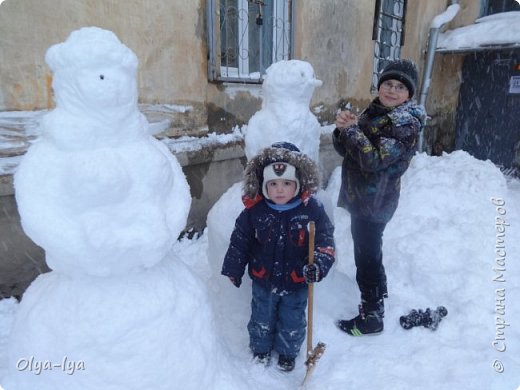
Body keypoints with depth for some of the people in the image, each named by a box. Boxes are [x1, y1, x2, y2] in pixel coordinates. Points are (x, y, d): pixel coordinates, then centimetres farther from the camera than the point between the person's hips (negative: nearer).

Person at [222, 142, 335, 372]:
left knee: (292, 322, 22)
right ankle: (260, 347, 54)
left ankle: (287, 352, 51)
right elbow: (239, 242, -6)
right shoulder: (254, 210, -17)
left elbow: (325, 240, -14)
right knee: (262, 319, 25)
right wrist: (233, 270, 1)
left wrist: (319, 265, -30)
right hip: (263, 280, 1)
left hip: (296, 283, 0)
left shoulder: (312, 209, -19)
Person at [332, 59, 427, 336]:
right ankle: (376, 300, 41)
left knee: (367, 256, 0)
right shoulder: (373, 112, 8)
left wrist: (351, 128, -22)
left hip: (375, 202, -8)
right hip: (360, 198, 8)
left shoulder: (406, 125, -16)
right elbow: (345, 150, 6)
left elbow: (374, 160, -26)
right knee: (366, 253, 20)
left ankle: (372, 317, 17)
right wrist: (342, 130, -14)